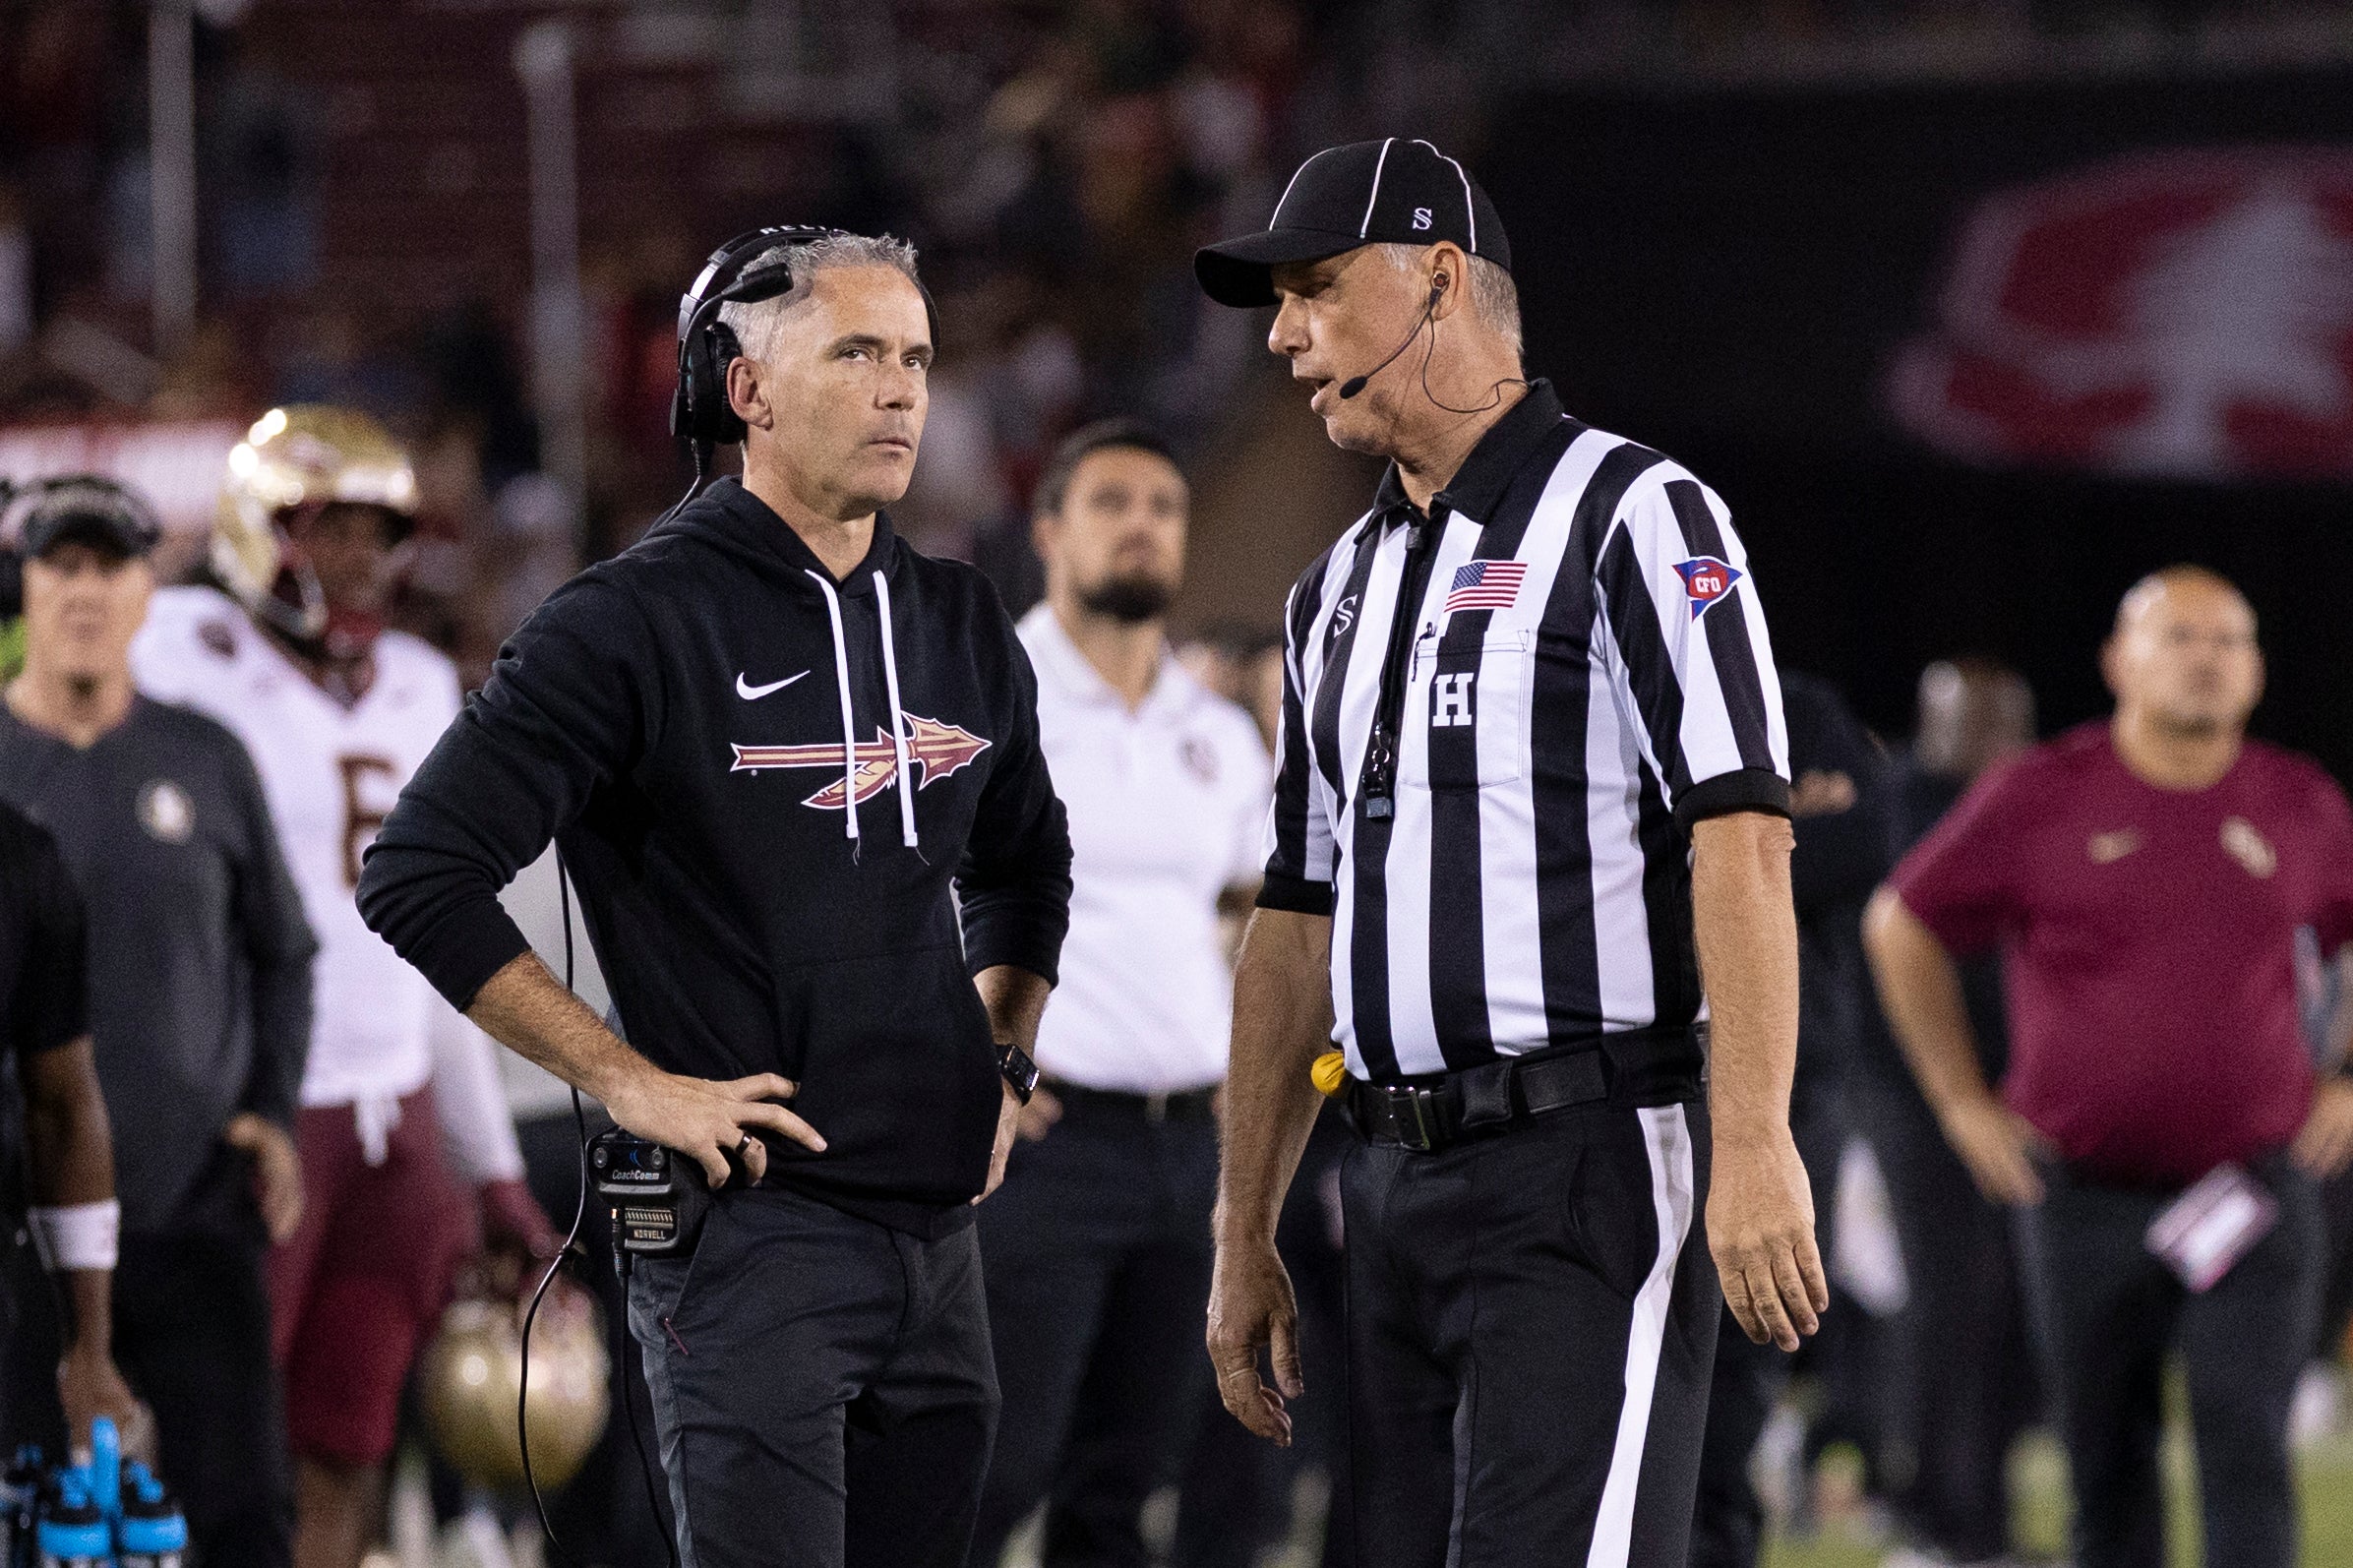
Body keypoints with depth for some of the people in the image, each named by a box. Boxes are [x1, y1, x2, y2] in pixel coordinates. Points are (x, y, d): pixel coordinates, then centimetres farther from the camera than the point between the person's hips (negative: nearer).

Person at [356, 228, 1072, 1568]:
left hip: (941, 1235, 7)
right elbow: (420, 875, -11)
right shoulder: (637, 623, -7)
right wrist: (628, 1081, -12)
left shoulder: (961, 628, 13)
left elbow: (1025, 866, 32)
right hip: (750, 1225, -7)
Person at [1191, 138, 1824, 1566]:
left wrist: (1755, 1144, -25)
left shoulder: (1633, 515, -4)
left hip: (1586, 1177, -8)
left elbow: (1742, 840, -14)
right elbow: (1299, 926, 23)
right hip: (1402, 1183, 8)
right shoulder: (1342, 589, 20)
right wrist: (1244, 1236, 20)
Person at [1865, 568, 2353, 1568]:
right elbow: (1902, 926, 8)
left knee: (2246, 1447, -13)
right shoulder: (2039, 798, -2)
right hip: (2085, 1194, 0)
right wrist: (1961, 1100, 5)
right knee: (2107, 1462, 9)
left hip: (2253, 1191, 0)